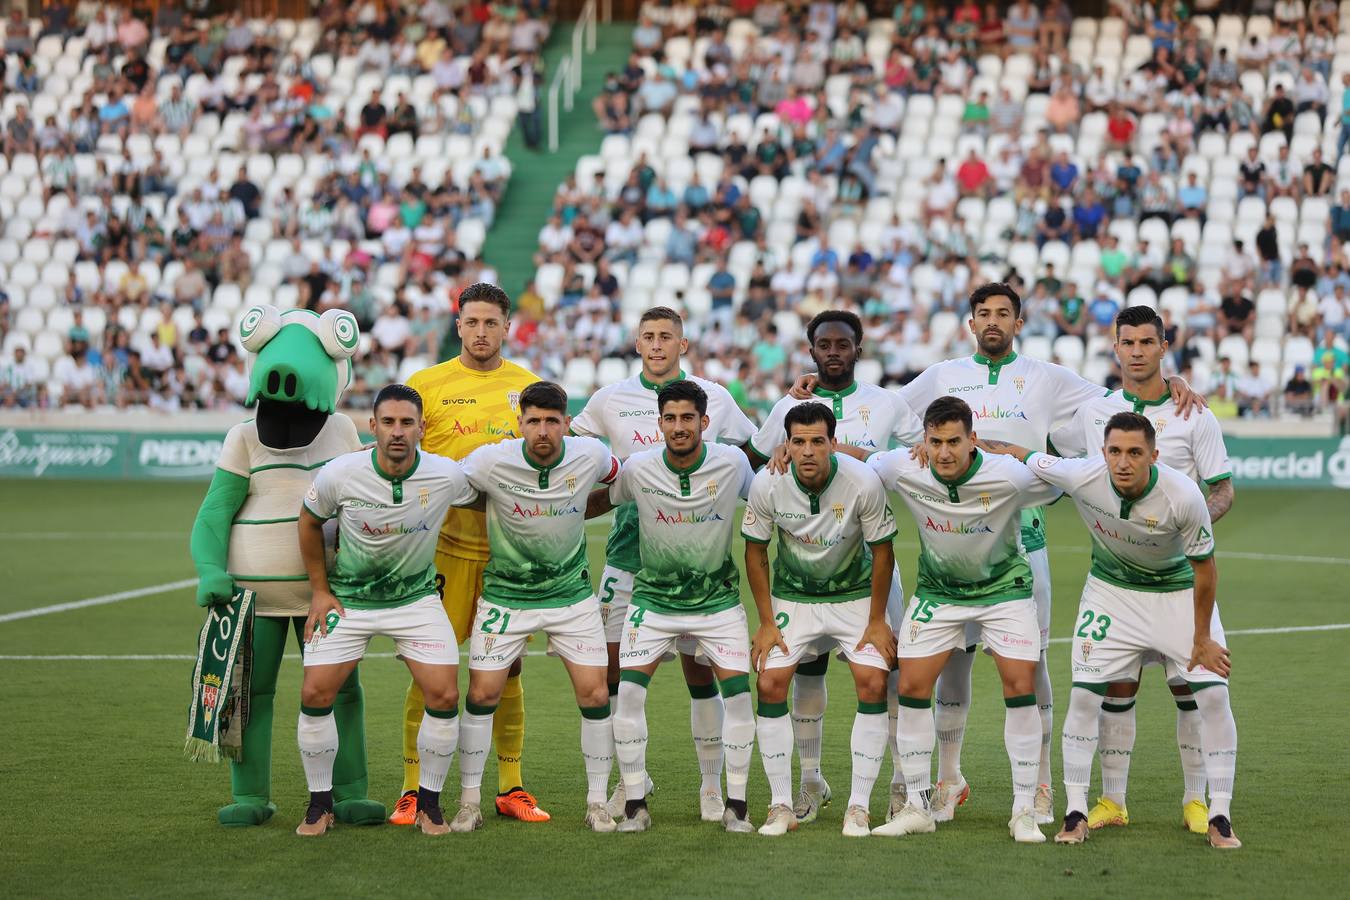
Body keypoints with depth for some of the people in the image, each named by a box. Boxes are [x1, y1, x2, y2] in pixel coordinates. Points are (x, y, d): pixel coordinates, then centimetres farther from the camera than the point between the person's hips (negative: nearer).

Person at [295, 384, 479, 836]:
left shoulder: (448, 477, -18)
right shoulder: (339, 474, -19)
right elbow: (309, 521, 1)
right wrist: (319, 590, 2)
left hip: (417, 597, 0)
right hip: (347, 598, 0)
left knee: (444, 696, -11)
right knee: (315, 694, -10)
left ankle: (428, 803, 8)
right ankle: (319, 804, 9)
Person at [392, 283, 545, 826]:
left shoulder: (528, 388, 9)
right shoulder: (426, 385, 2)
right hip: (445, 543, -2)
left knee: (506, 668, 7)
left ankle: (510, 787, 15)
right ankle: (414, 787, 4)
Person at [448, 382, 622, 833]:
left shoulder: (590, 456, -13)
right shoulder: (491, 461, -19)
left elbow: (618, 479, 10)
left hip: (571, 590, 1)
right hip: (505, 593, -1)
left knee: (595, 695, -5)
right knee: (482, 694, -5)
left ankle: (597, 802, 10)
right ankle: (469, 802, 9)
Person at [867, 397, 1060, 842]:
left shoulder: (1009, 477, -28)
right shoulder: (903, 471, -22)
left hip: (1004, 587, -2)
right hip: (937, 589, 2)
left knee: (1021, 688, -11)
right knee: (911, 687, -5)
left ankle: (1024, 810, 1)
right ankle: (918, 806, 8)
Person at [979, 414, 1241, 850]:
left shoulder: (1183, 496, -32)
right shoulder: (1081, 476, -28)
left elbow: (1204, 567, -17)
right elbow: (1019, 455, -11)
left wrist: (1202, 640, -10)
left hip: (1179, 592, -1)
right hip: (1111, 589, 1)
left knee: (1214, 696, -10)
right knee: (1083, 696, -7)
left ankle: (1219, 818, 1)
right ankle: (1075, 813, 5)